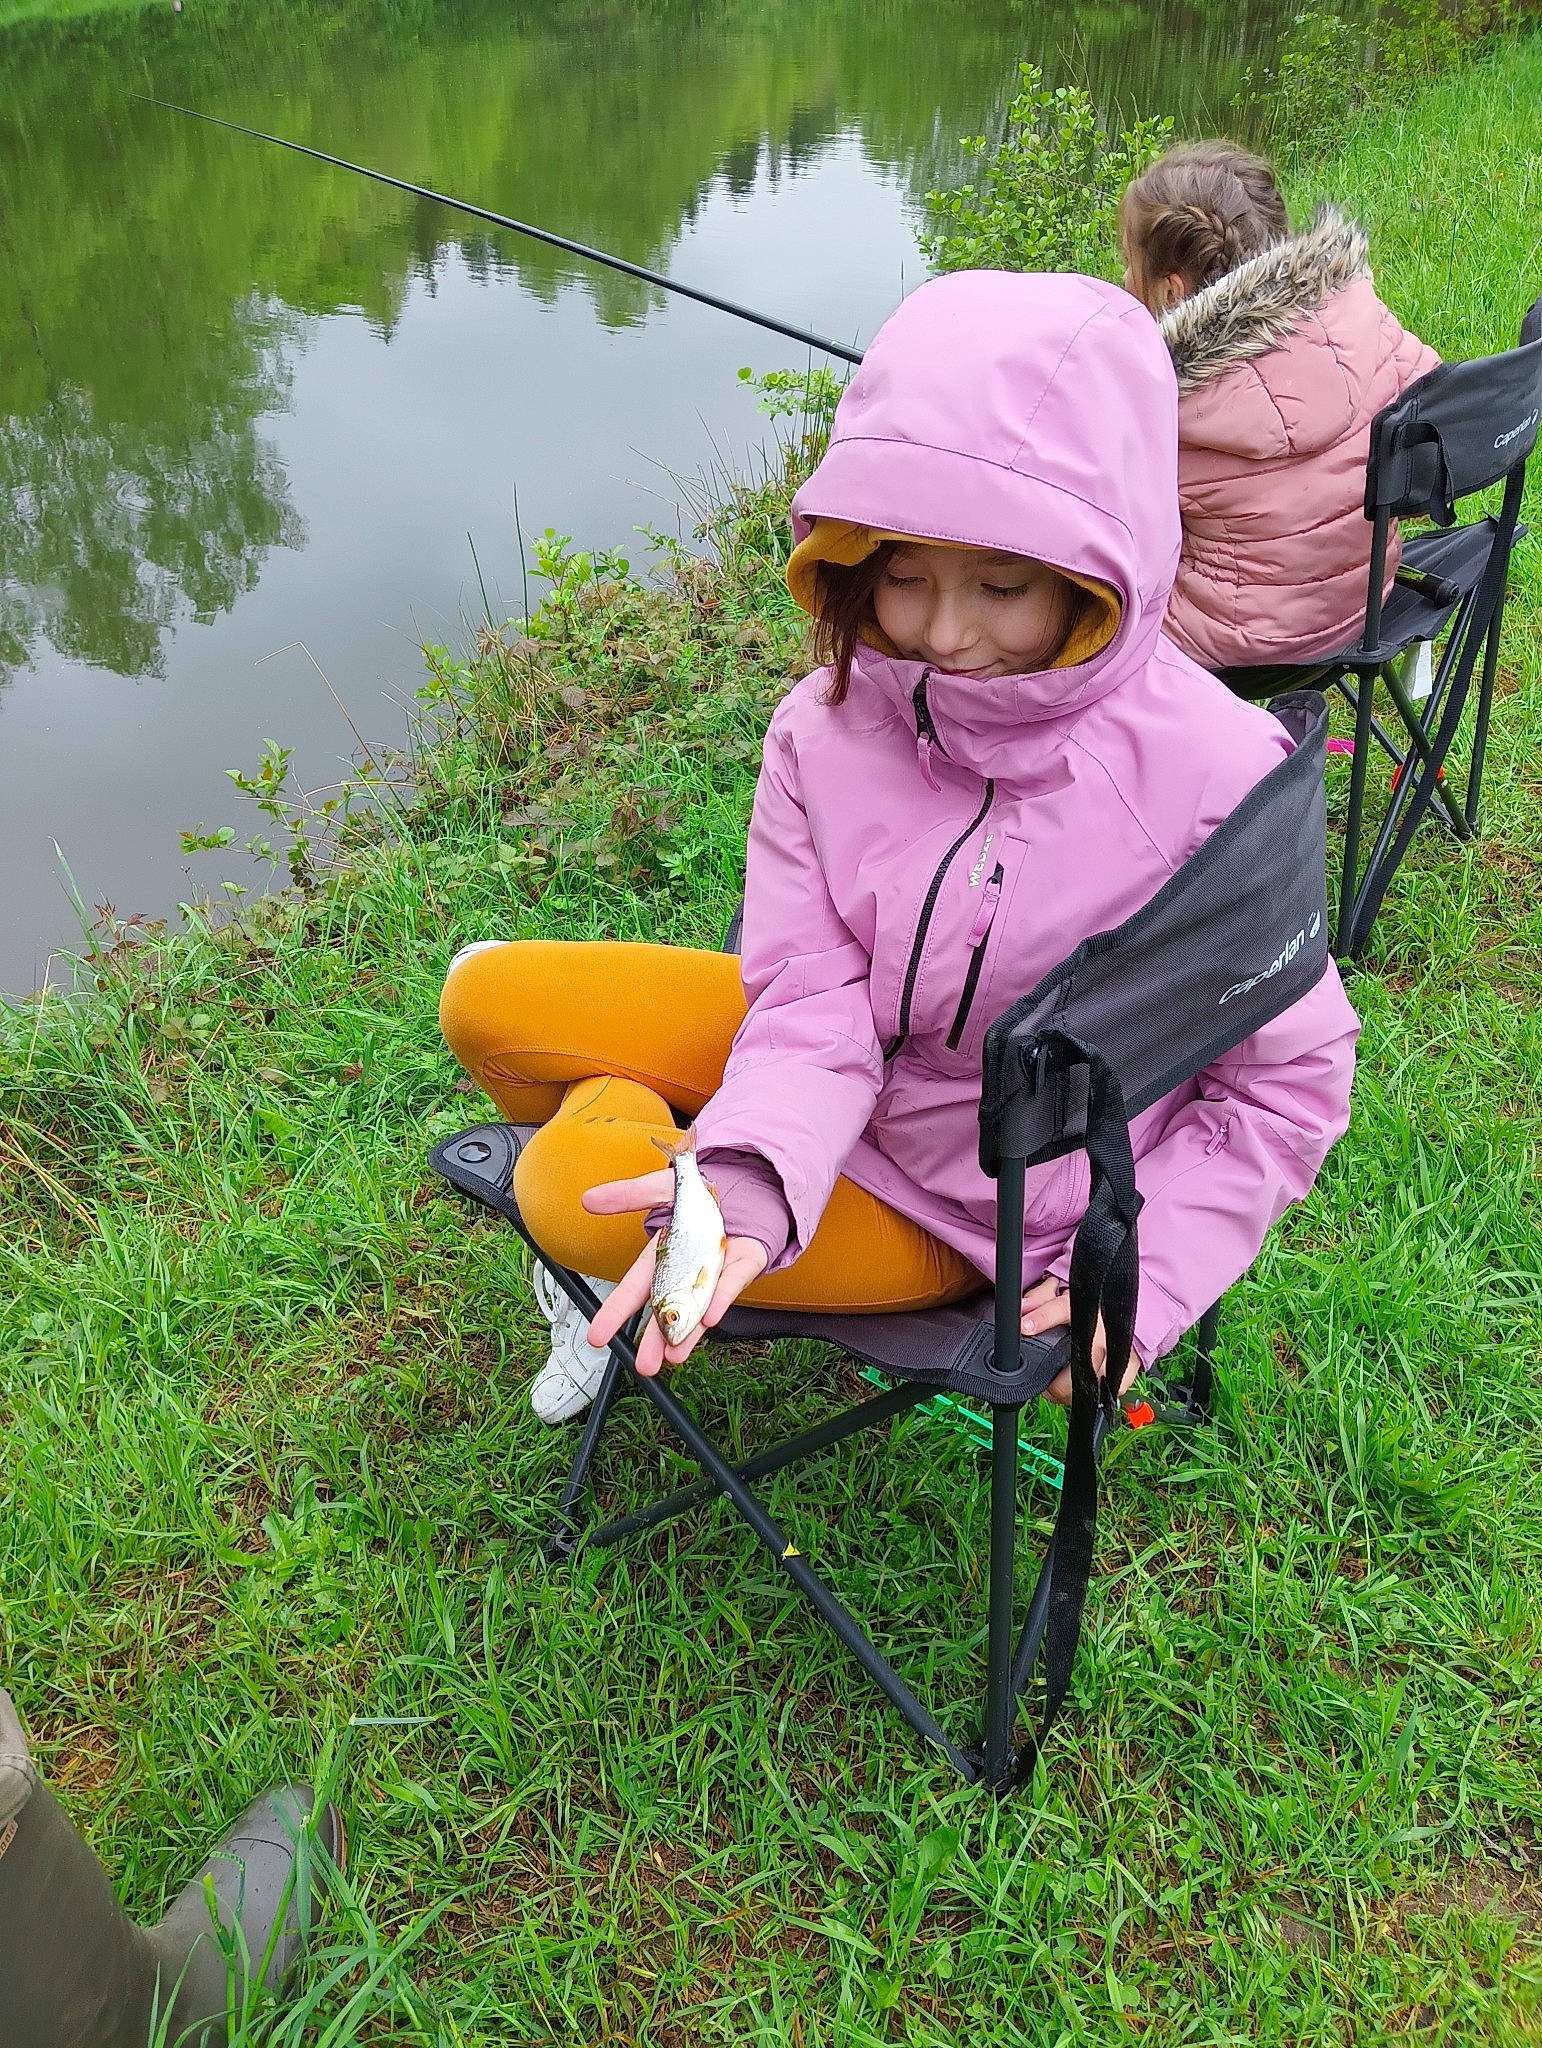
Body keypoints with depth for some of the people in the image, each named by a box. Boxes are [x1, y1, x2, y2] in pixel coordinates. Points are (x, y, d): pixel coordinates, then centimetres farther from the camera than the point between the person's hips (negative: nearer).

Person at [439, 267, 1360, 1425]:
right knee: (488, 1001, -5)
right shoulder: (829, 728, -14)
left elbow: (1289, 1082, -13)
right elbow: (814, 1001, -15)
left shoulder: (1214, 780, -25)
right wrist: (748, 1184, -36)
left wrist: (1139, 1283, -20)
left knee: (573, 1197, -21)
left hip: (983, 1203, -4)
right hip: (853, 1067, 5)